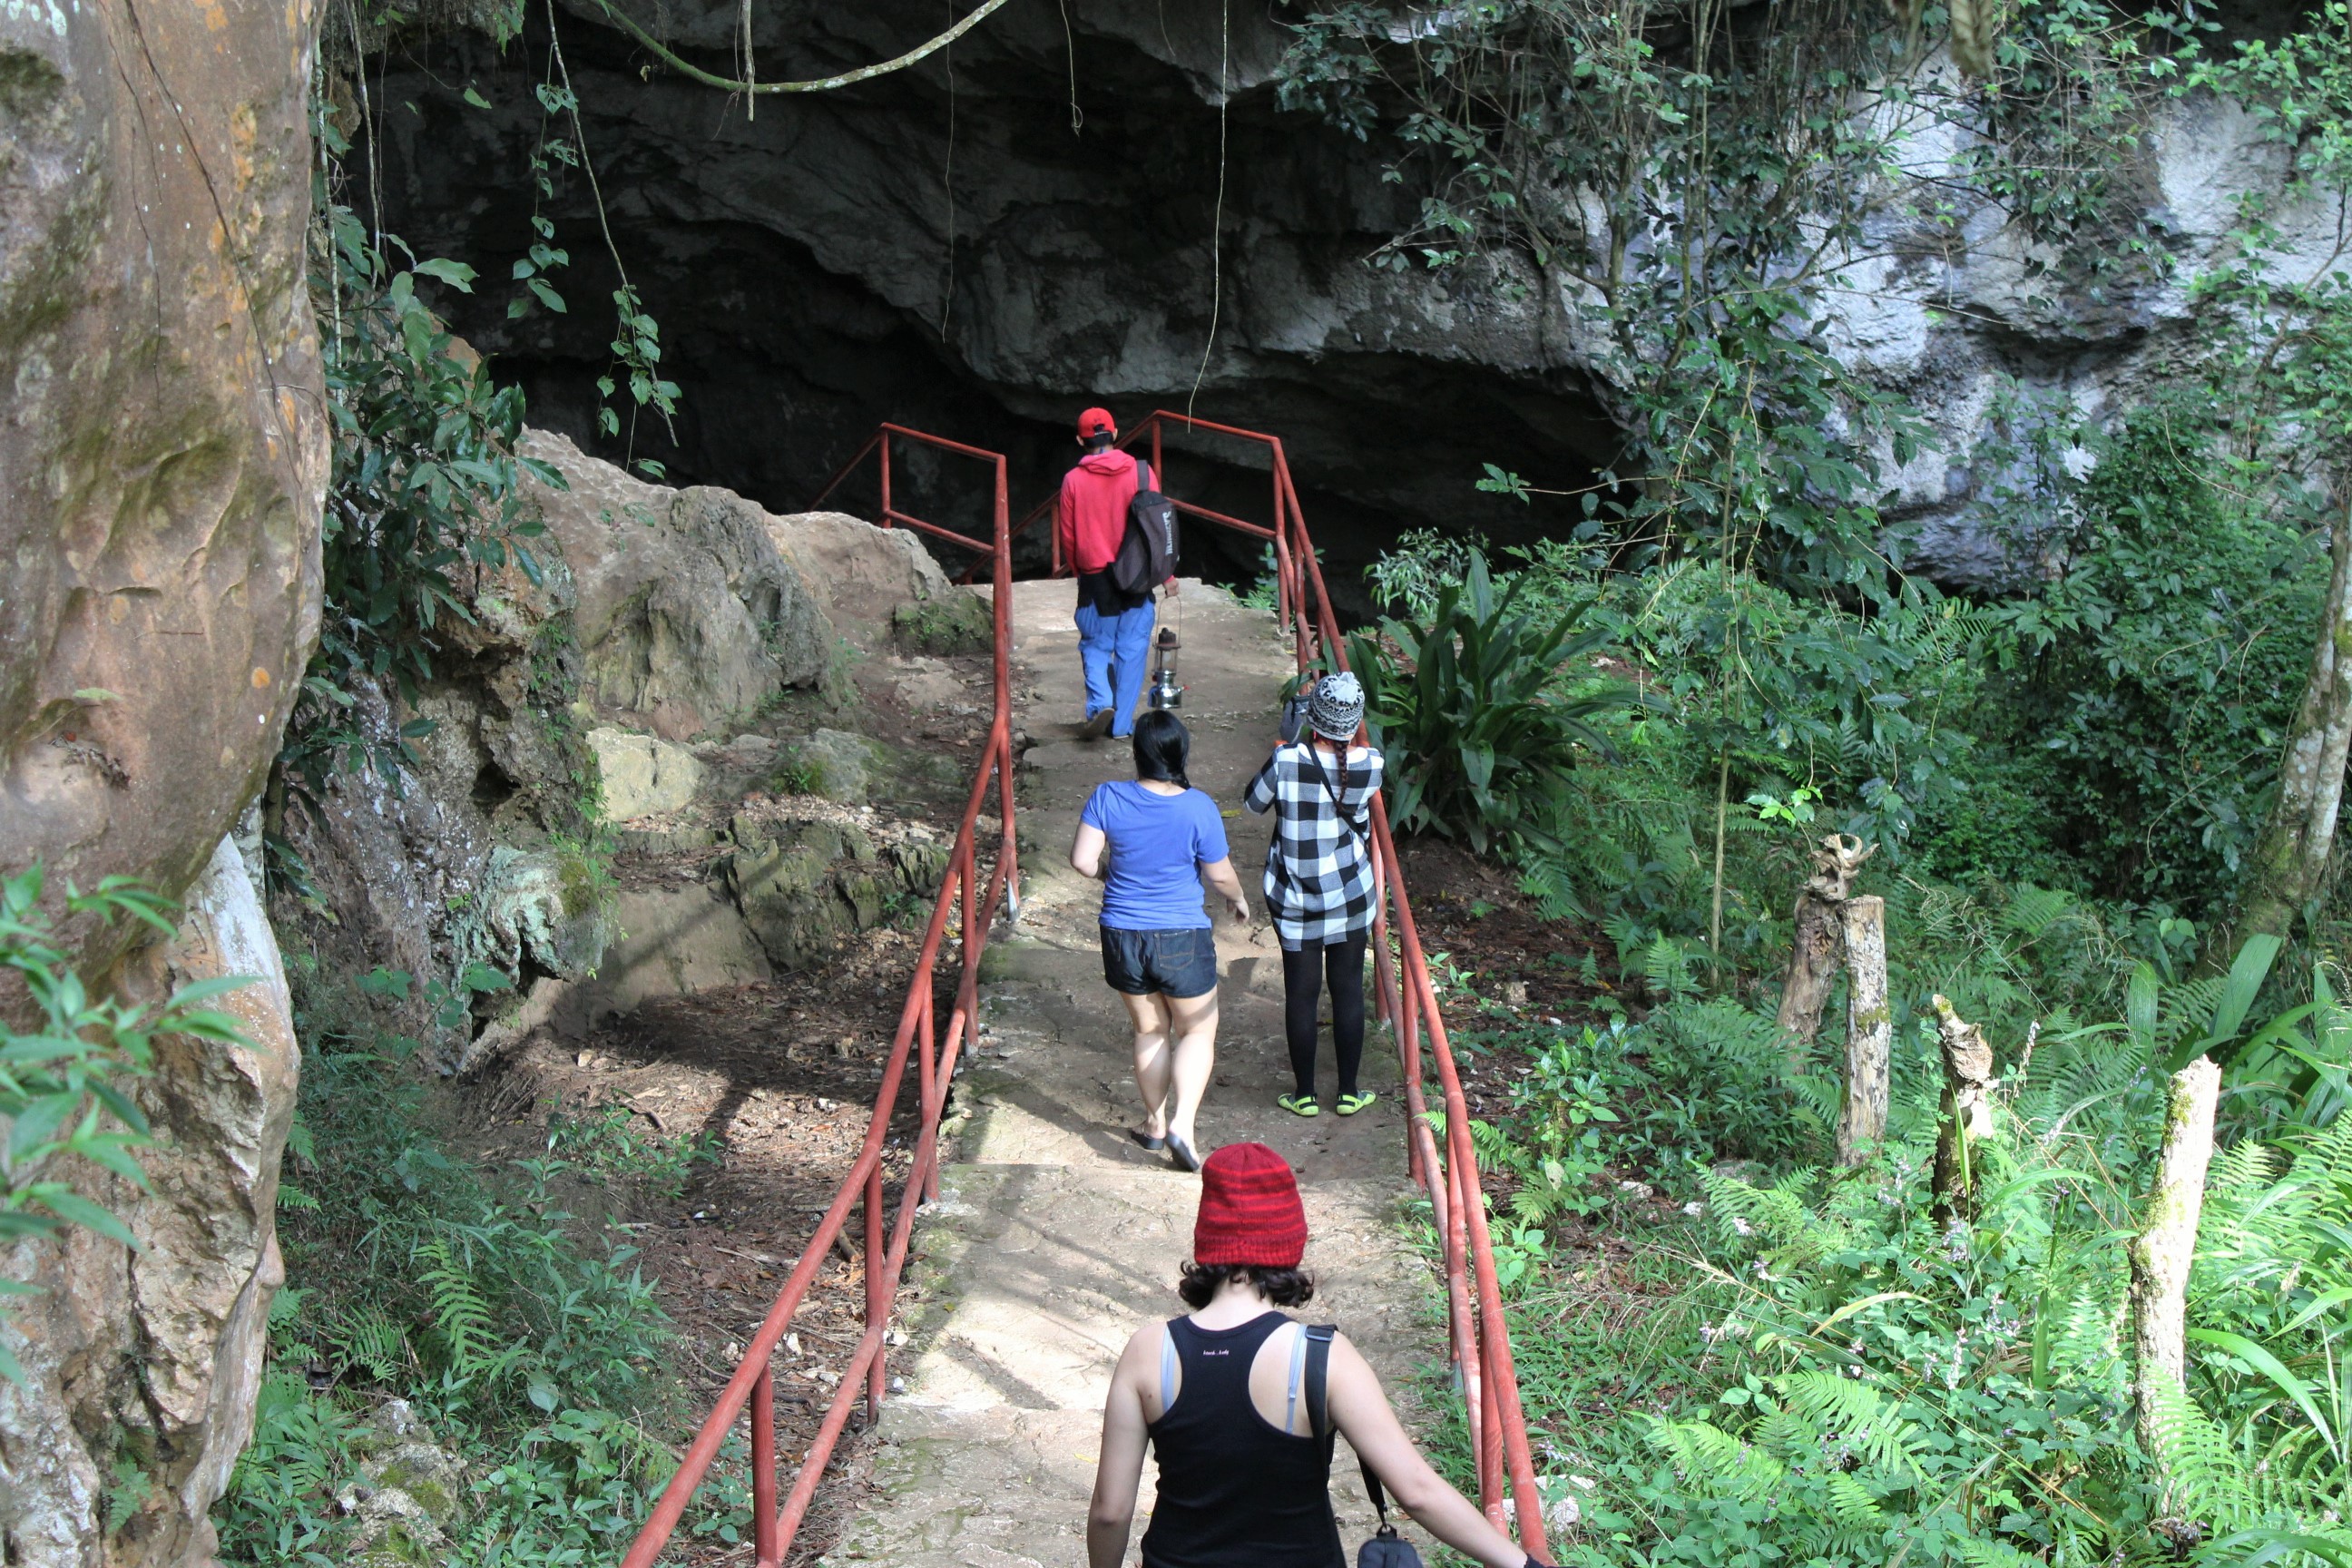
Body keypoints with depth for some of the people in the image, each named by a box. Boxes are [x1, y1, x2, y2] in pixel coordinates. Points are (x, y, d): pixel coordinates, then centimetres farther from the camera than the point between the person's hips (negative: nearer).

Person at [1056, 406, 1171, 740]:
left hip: (1095, 578, 0)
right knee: (1131, 650, 7)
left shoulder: (1073, 480, -5)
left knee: (1095, 645, 13)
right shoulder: (1140, 473, -5)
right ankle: (1122, 723, 8)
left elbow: (1068, 535, 2)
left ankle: (1100, 702, -10)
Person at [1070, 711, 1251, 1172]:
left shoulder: (1107, 797, -10)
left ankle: (1155, 1123, 30)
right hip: (1182, 939, -3)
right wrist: (1238, 900, 14)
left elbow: (1082, 861, -10)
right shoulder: (1198, 807, -16)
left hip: (1121, 935, 3)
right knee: (1198, 1031, 13)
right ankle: (1181, 1125, -3)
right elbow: (1220, 875, -8)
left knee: (1150, 1031, 20)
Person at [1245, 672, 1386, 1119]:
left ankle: (1305, 1095, 20)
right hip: (1351, 892, 1)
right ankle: (1349, 1092, 22)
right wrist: (1348, 740, 7)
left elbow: (1253, 802, -2)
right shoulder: (1370, 764, -13)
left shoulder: (1286, 760, -19)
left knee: (1301, 992, 10)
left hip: (1294, 896, -1)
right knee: (1348, 988, 13)